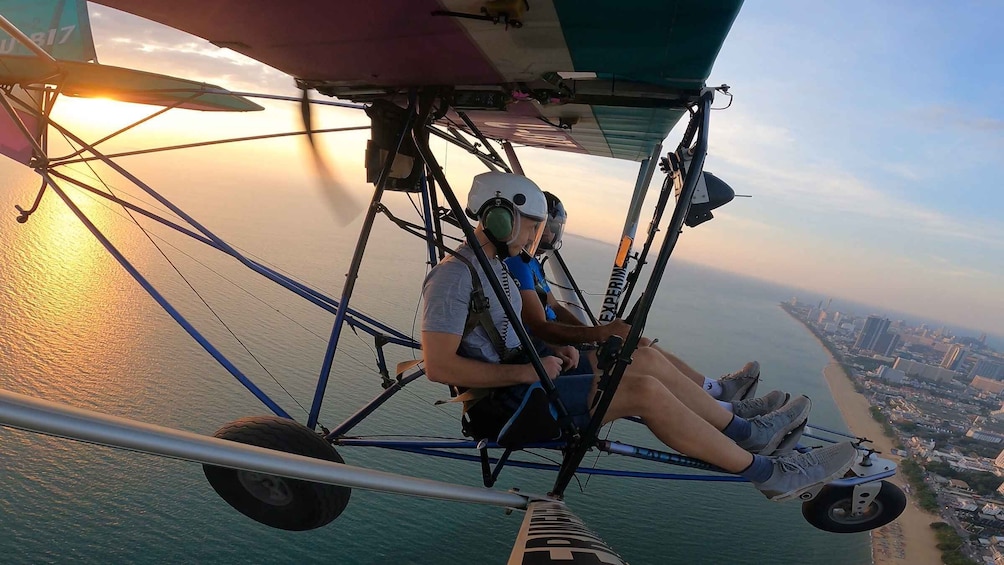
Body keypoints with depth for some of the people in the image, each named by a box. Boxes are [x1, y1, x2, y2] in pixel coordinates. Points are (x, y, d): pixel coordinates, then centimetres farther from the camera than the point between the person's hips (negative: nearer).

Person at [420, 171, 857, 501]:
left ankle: (746, 432, 13)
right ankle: (769, 474, -4)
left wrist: (556, 349, 2)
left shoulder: (494, 264, 13)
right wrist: (528, 372, -23)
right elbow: (439, 366, -25)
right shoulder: (453, 275, -18)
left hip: (524, 375, 10)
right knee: (645, 392, -20)